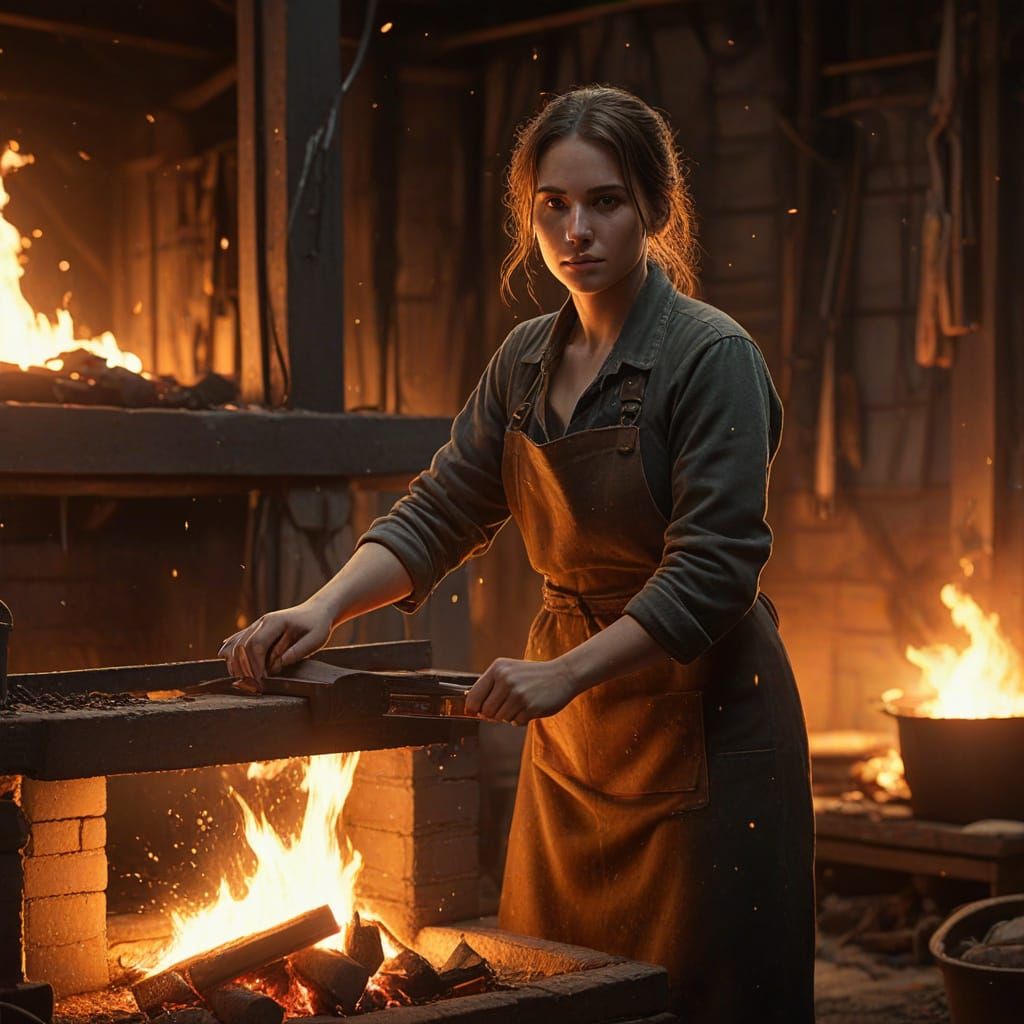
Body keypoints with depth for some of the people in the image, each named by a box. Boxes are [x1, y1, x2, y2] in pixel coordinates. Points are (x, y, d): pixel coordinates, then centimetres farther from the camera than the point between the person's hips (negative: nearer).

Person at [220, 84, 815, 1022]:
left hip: (699, 715, -6)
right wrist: (323, 609, -10)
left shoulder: (713, 356, -13)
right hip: (572, 721, 7)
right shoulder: (524, 362, 7)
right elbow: (437, 516, 6)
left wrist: (566, 673, -28)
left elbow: (712, 569, -20)